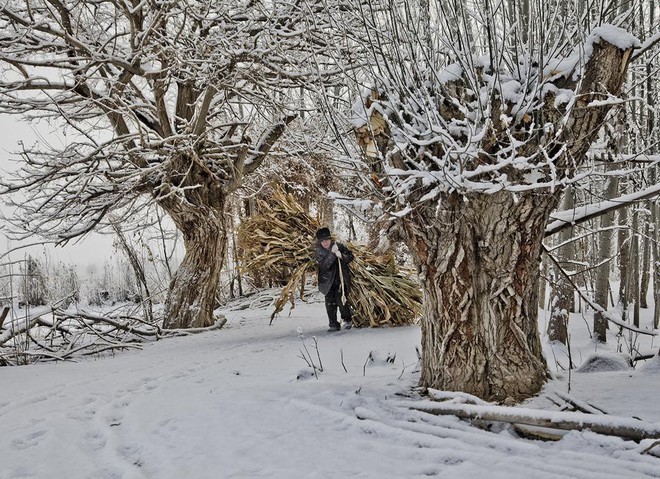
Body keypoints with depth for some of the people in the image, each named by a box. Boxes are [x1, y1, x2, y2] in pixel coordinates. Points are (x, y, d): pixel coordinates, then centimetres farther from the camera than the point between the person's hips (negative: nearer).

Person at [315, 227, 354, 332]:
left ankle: (347, 320, 9)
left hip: (342, 279, -1)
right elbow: (324, 265, -20)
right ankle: (333, 325, 13)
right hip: (328, 281, 1)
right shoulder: (319, 251, -6)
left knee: (341, 300, -12)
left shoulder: (339, 246, -4)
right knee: (330, 302, 1)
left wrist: (342, 256, -18)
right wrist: (332, 253, -30)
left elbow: (351, 256, 2)